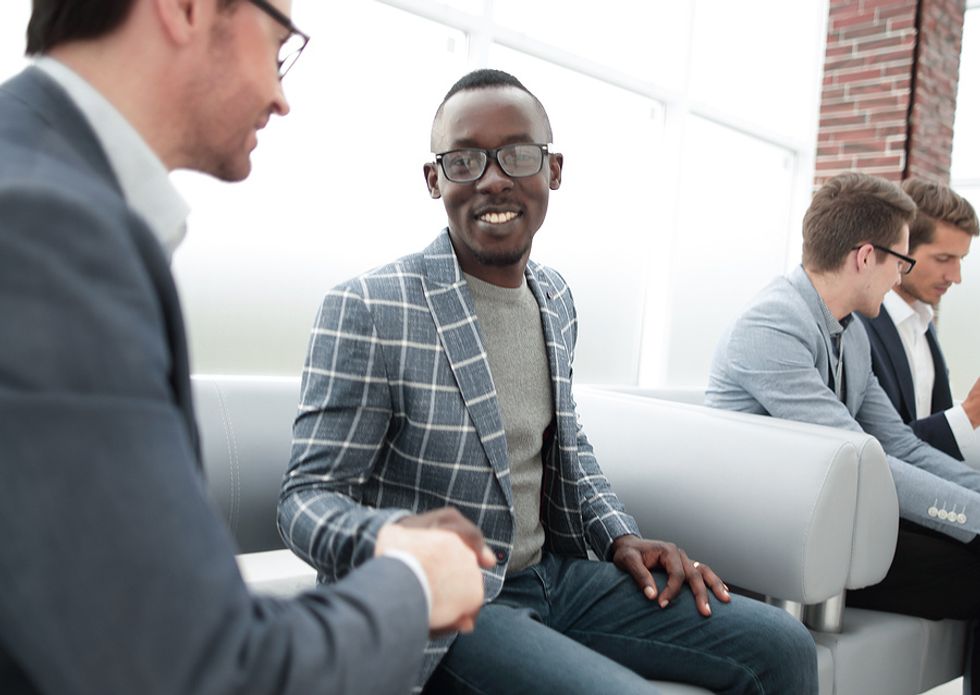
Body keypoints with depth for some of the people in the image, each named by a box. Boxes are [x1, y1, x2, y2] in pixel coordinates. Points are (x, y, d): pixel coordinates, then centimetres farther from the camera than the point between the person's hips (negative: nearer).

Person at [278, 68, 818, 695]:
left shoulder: (555, 298, 7)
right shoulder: (367, 311, -16)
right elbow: (308, 497, -15)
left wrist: (619, 535, 4)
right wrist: (393, 534, -37)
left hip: (554, 574, 7)